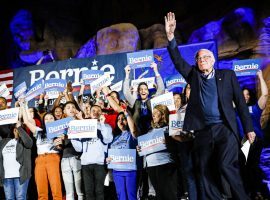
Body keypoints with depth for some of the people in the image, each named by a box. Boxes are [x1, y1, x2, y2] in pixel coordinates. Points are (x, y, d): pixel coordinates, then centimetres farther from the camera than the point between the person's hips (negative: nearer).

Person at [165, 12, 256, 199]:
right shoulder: (193, 76, 13)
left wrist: (248, 128, 1)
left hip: (225, 129, -3)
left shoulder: (227, 75, 8)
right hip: (203, 131, 3)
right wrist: (170, 36, -6)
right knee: (206, 173, 4)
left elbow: (240, 102, 5)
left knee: (226, 166, -16)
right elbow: (178, 61, 4)